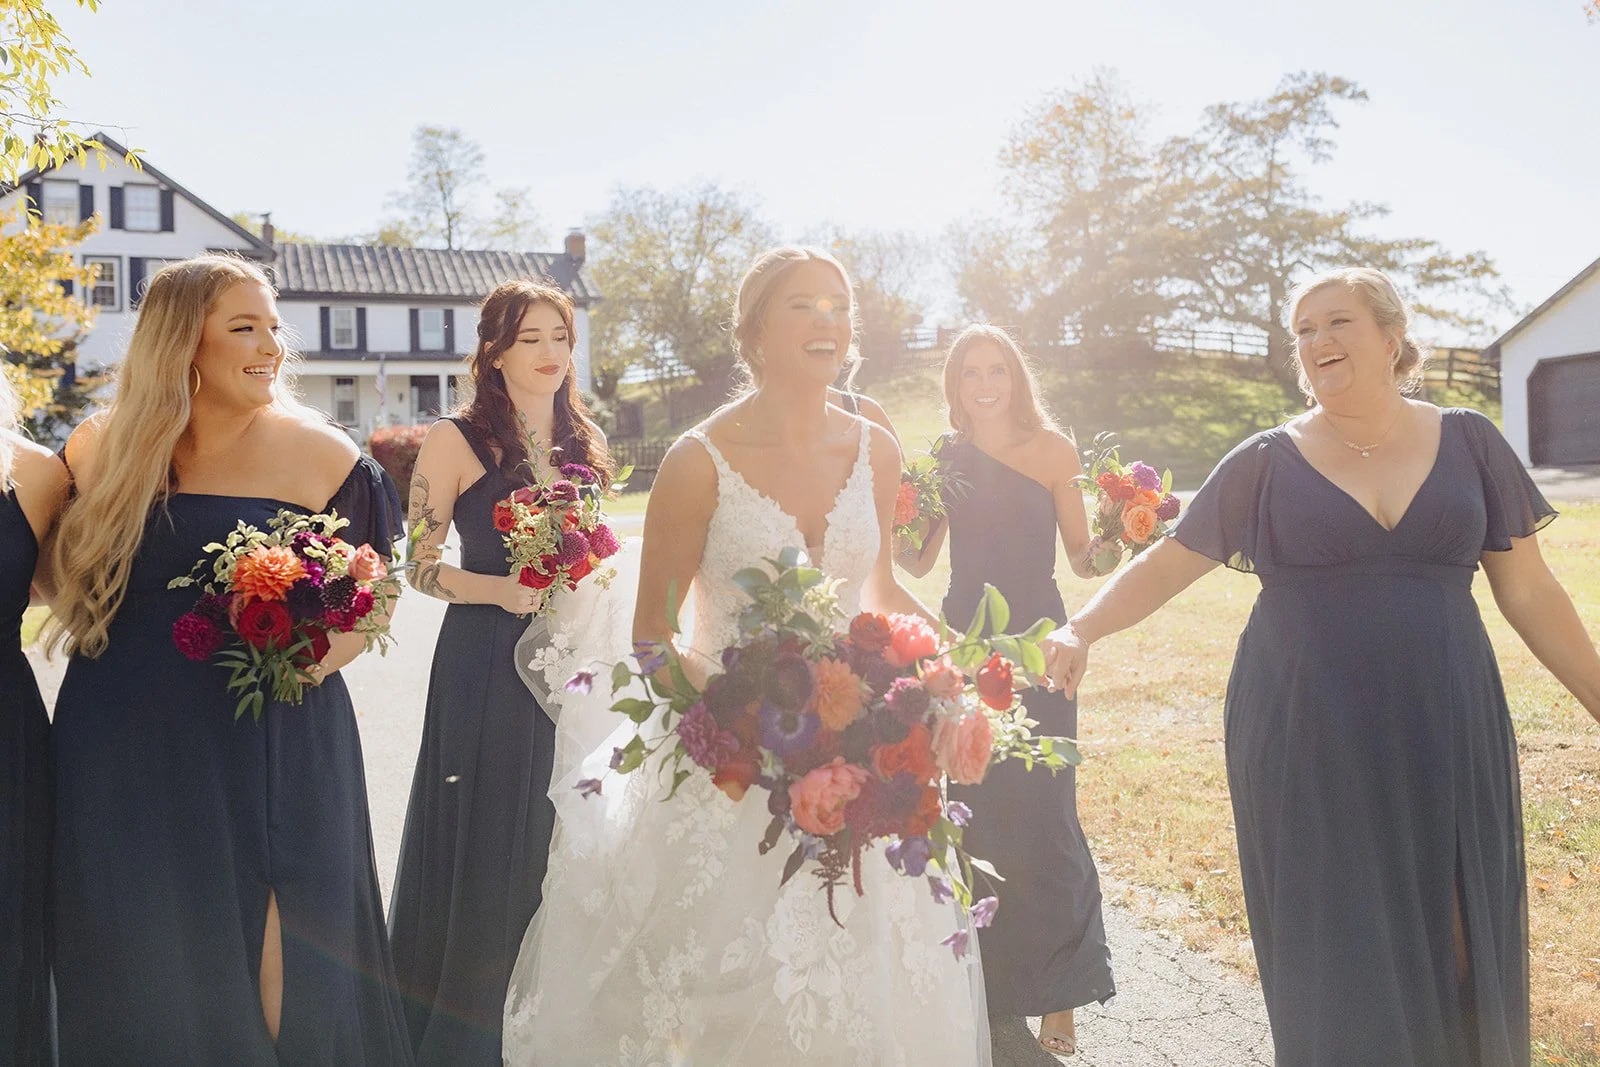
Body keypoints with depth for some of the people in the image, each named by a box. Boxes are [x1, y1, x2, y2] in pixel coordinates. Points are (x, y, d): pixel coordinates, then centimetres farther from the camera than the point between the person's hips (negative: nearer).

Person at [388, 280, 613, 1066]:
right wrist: (501, 590, -19)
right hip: (484, 665, -5)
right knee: (478, 844, 2)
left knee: (552, 844, 11)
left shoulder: (586, 443, 10)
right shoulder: (457, 441, -6)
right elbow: (417, 565, -6)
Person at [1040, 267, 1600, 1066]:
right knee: (1336, 957, 2)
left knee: (1456, 949, 5)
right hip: (1307, 750, -2)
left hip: (1444, 743, 2)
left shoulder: (1468, 443, 5)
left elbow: (1529, 593, 9)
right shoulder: (1267, 462, 1)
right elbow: (1166, 564, 0)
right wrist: (1080, 631, -15)